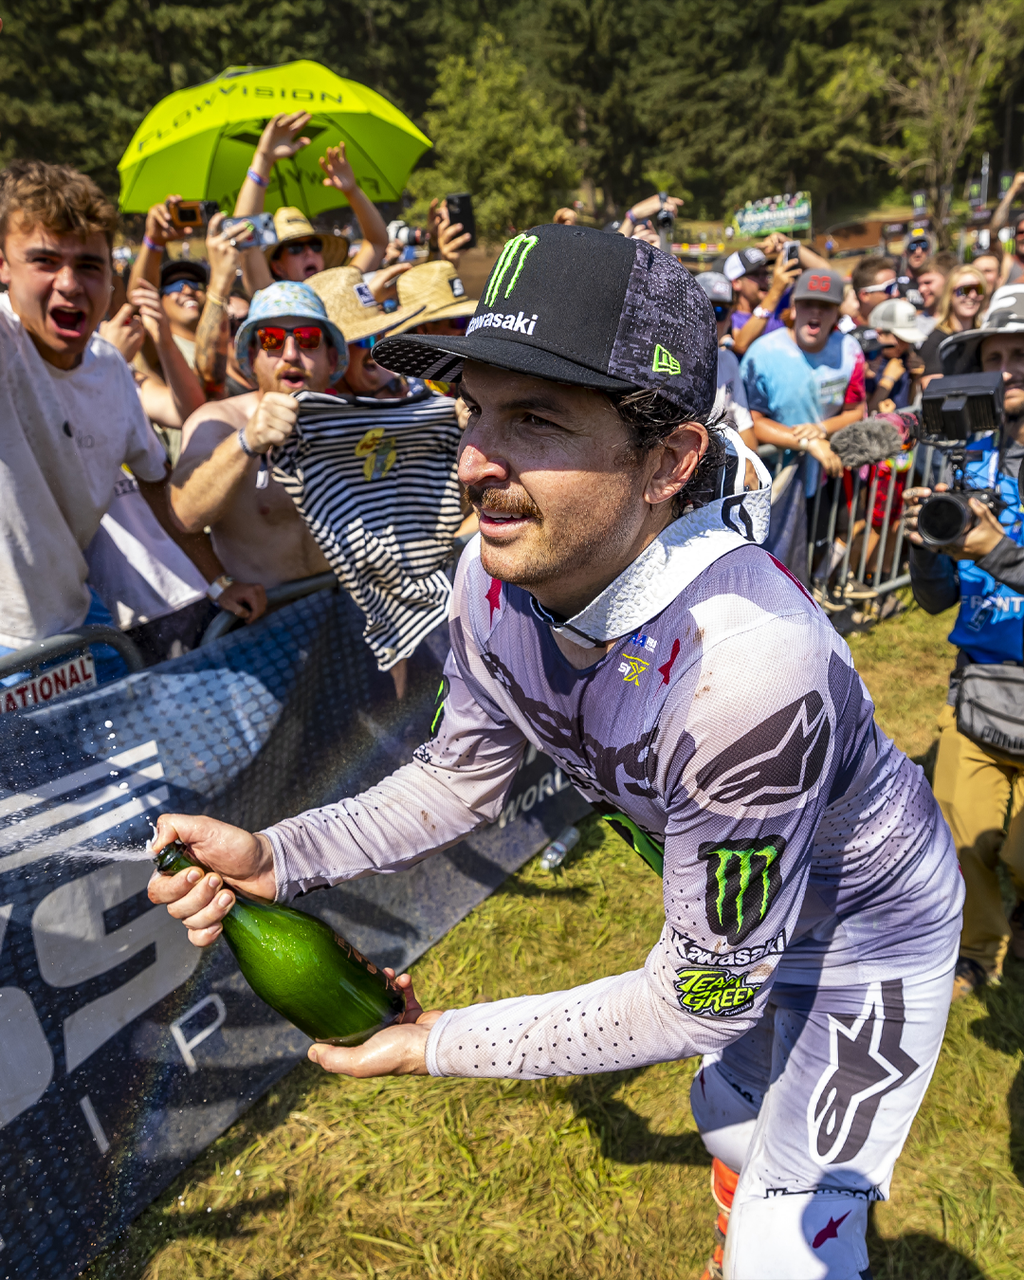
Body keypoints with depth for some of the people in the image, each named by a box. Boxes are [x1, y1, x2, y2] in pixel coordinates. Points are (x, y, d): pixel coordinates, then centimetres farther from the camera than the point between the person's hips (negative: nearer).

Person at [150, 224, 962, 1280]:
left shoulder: (744, 661, -44)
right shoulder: (499, 571, -23)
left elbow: (702, 999, -31)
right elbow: (461, 776, -7)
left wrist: (440, 1046, -25)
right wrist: (277, 856, -21)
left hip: (868, 918, -6)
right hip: (728, 891, 6)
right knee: (728, 1114, 33)